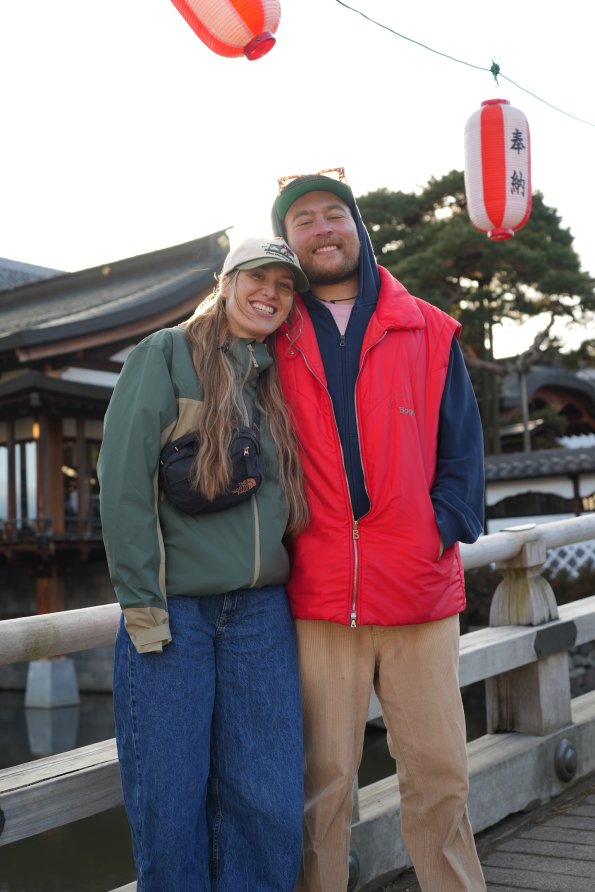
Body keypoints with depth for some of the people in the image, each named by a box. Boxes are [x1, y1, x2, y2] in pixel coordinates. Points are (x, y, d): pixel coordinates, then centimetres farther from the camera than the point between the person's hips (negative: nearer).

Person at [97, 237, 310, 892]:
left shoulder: (280, 380, 15)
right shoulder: (166, 354, -1)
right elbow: (124, 480, -9)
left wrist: (281, 580, 9)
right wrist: (140, 603, -13)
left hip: (261, 611, 4)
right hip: (172, 609, -4)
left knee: (269, 804, 2)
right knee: (168, 804, 1)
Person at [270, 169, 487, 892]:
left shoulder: (429, 333, 10)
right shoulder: (273, 342, 9)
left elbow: (462, 447, 8)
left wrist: (442, 530, -6)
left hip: (419, 591, 1)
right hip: (318, 596, -1)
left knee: (440, 776, 6)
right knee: (322, 781, 3)